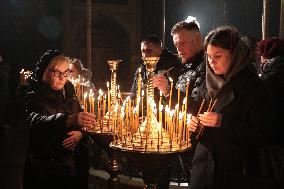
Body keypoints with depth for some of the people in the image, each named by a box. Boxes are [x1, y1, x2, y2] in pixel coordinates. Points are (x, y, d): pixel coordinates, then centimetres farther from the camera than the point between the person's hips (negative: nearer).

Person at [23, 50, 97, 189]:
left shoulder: (69, 93, 8)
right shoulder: (35, 97, -11)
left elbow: (82, 122, 12)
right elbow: (36, 121, -31)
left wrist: (81, 133, -13)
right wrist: (70, 120, -48)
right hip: (46, 167, -5)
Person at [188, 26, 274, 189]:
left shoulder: (253, 87, -12)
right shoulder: (209, 83, 5)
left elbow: (264, 136, -16)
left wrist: (223, 122, -23)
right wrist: (194, 122, -4)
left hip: (235, 172, -5)